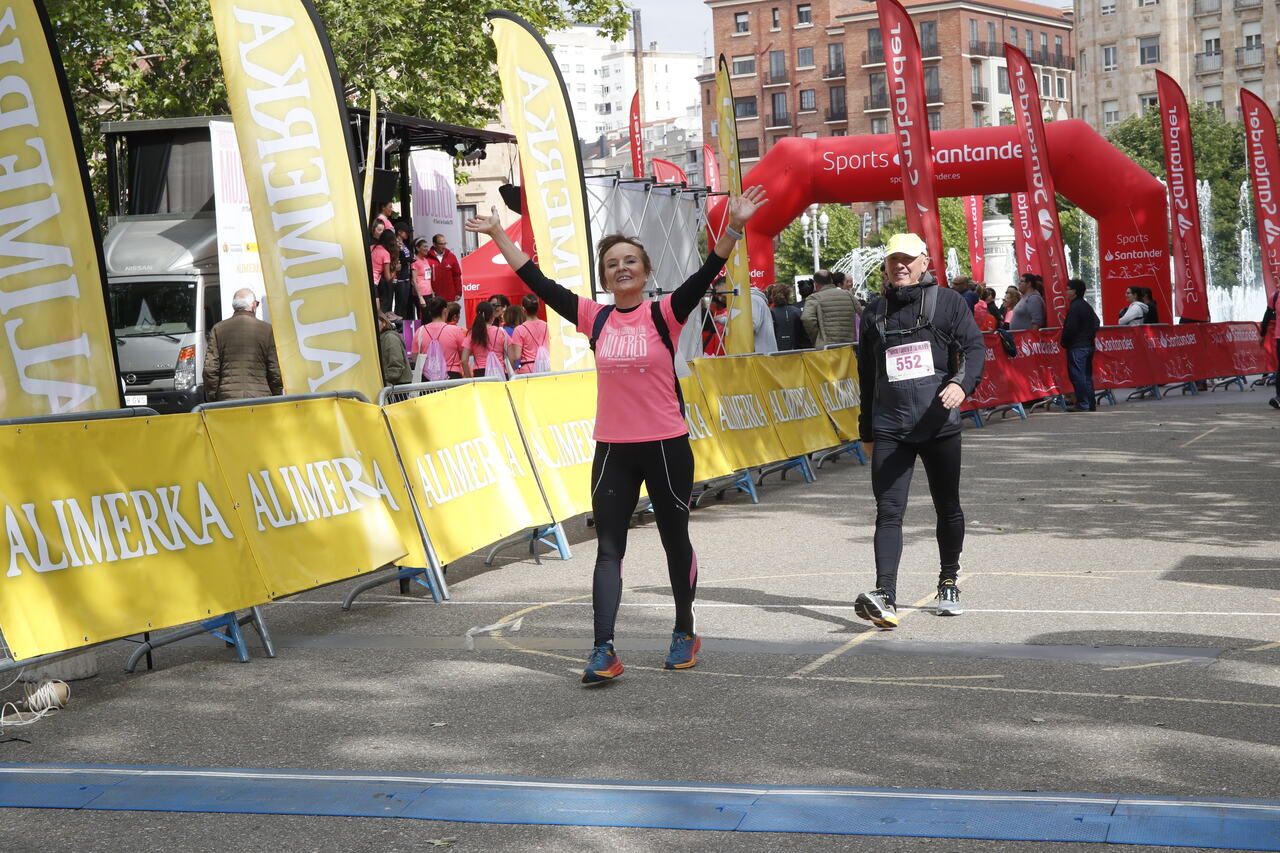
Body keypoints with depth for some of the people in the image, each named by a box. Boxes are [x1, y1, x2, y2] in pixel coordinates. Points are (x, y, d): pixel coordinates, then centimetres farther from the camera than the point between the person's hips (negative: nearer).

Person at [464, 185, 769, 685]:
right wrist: (498, 235, 6)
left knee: (676, 541, 11)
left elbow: (705, 275, -19)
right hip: (613, 450, 3)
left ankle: (685, 633, 29)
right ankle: (604, 651, -7)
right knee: (608, 548, -4)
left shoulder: (664, 315, -5)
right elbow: (538, 282, 6)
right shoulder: (595, 319, 3)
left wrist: (732, 229, -33)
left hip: (666, 446, -2)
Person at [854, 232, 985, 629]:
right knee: (888, 511, -11)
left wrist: (961, 382, -26)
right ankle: (885, 596, -20)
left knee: (948, 508, 12)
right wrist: (866, 431, 20)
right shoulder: (874, 313, 13)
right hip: (889, 428, 1)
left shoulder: (948, 302, 4)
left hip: (939, 425, -1)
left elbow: (974, 347, -4)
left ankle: (948, 583, 30)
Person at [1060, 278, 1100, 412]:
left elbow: (1070, 328, -18)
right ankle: (1091, 405, 15)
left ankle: (1083, 405, -9)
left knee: (1077, 376, -7)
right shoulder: (1088, 306, 14)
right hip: (1089, 345, 9)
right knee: (1087, 375, 13)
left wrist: (1063, 342, -5)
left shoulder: (1074, 307, -15)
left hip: (1076, 347, -9)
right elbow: (1096, 323, 20)